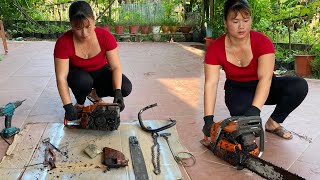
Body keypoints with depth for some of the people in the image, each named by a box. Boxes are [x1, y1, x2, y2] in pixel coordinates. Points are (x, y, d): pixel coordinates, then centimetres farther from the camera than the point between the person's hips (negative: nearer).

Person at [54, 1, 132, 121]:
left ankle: (95, 93, 8)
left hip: (100, 72, 2)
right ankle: (80, 104, -2)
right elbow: (61, 77, -27)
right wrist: (68, 106, -33)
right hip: (78, 74, -2)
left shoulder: (105, 37, -25)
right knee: (83, 81, -38)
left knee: (126, 88, -22)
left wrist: (117, 92, -35)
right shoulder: (63, 43, -28)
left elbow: (116, 67, -22)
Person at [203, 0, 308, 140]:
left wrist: (254, 110, -48)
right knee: (241, 112, -36)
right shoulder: (215, 48, -17)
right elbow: (211, 84, -23)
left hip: (263, 89, 1)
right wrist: (208, 119, -34)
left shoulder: (262, 42, -21)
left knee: (299, 86, -26)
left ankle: (273, 123, -6)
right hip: (237, 90, -1)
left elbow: (265, 78, -33)